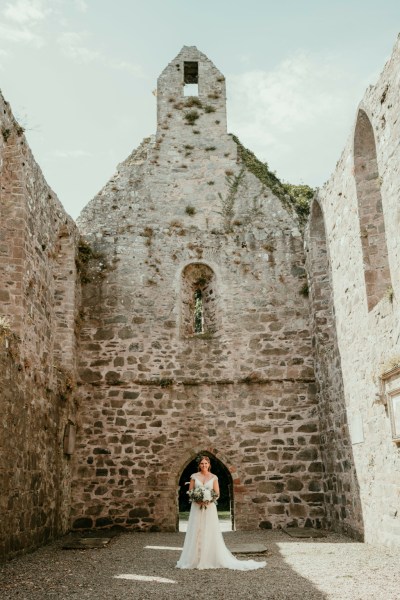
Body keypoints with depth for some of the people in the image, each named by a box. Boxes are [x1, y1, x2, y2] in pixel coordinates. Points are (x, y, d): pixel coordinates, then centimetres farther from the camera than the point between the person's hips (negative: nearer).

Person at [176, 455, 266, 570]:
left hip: (209, 508, 0)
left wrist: (209, 500, -14)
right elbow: (190, 492, 3)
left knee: (210, 533, -1)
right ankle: (194, 559, 8)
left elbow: (217, 493, 2)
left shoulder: (214, 477, 4)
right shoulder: (194, 476, 4)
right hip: (197, 508, 0)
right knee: (196, 533, 1)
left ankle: (210, 559, 7)